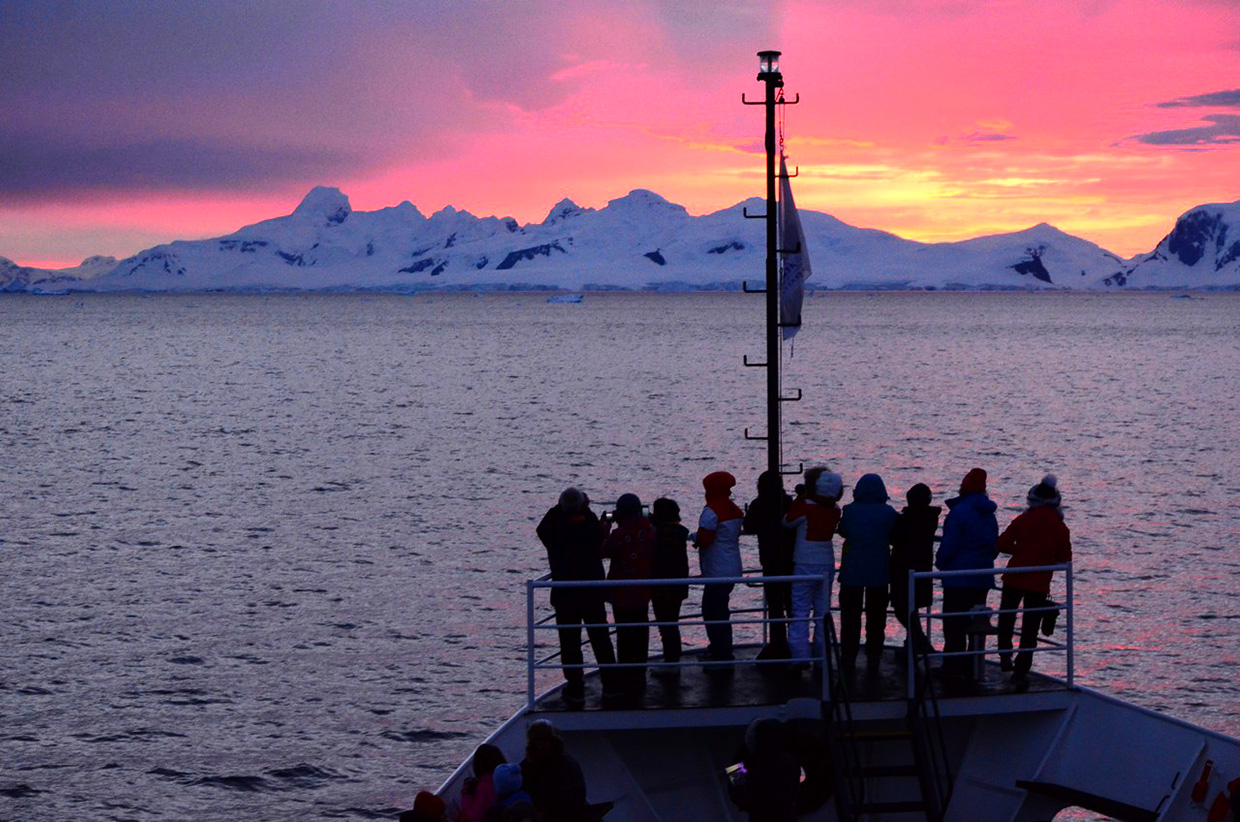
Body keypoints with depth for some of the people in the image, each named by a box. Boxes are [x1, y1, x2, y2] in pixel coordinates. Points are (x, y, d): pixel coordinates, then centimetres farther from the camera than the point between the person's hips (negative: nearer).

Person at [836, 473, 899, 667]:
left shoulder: (850, 510, -9)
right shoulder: (888, 513, -8)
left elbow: (842, 531, 7)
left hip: (852, 570, -1)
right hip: (879, 571, 1)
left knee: (850, 616, 9)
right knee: (876, 617, 11)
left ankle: (848, 656, 9)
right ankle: (873, 657, 10)